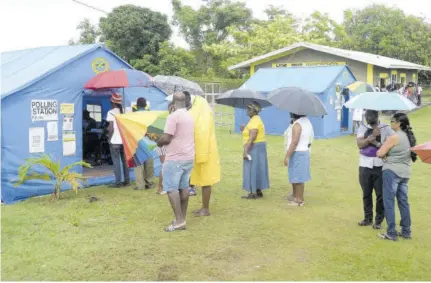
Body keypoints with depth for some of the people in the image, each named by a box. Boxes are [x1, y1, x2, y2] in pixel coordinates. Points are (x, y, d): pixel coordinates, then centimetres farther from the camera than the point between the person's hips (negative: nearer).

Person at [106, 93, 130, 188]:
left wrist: (109, 138, -2)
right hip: (124, 139, 5)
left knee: (116, 161, -1)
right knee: (124, 160, 11)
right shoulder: (123, 112, 9)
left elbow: (111, 128, -13)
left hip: (115, 141, -5)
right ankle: (127, 180, 14)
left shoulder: (111, 112, -7)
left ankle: (118, 182, 0)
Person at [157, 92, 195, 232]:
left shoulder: (173, 116, -15)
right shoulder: (190, 116, 11)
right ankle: (182, 218, 17)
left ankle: (179, 221, -8)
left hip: (175, 158, -8)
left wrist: (158, 143, 3)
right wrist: (163, 142, 23)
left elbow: (166, 138, -18)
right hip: (189, 157, 8)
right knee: (184, 187, 12)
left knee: (171, 188, -4)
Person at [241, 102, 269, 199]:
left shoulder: (254, 121, -17)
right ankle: (258, 192, 18)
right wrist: (244, 130, 9)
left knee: (252, 169, -6)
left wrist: (245, 151, -27)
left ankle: (253, 193, -3)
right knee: (256, 169, 13)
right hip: (257, 147, 11)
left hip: (254, 148, -11)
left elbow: (252, 138, -25)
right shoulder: (255, 119, 16)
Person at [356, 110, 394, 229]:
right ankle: (368, 218, 25)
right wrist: (372, 136, -20)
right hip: (365, 166, 2)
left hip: (380, 166, -2)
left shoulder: (385, 128, -1)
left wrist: (376, 143, -16)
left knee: (381, 194, 1)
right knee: (366, 194, 12)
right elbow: (359, 144, -7)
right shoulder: (363, 128, 5)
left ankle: (379, 220, 14)